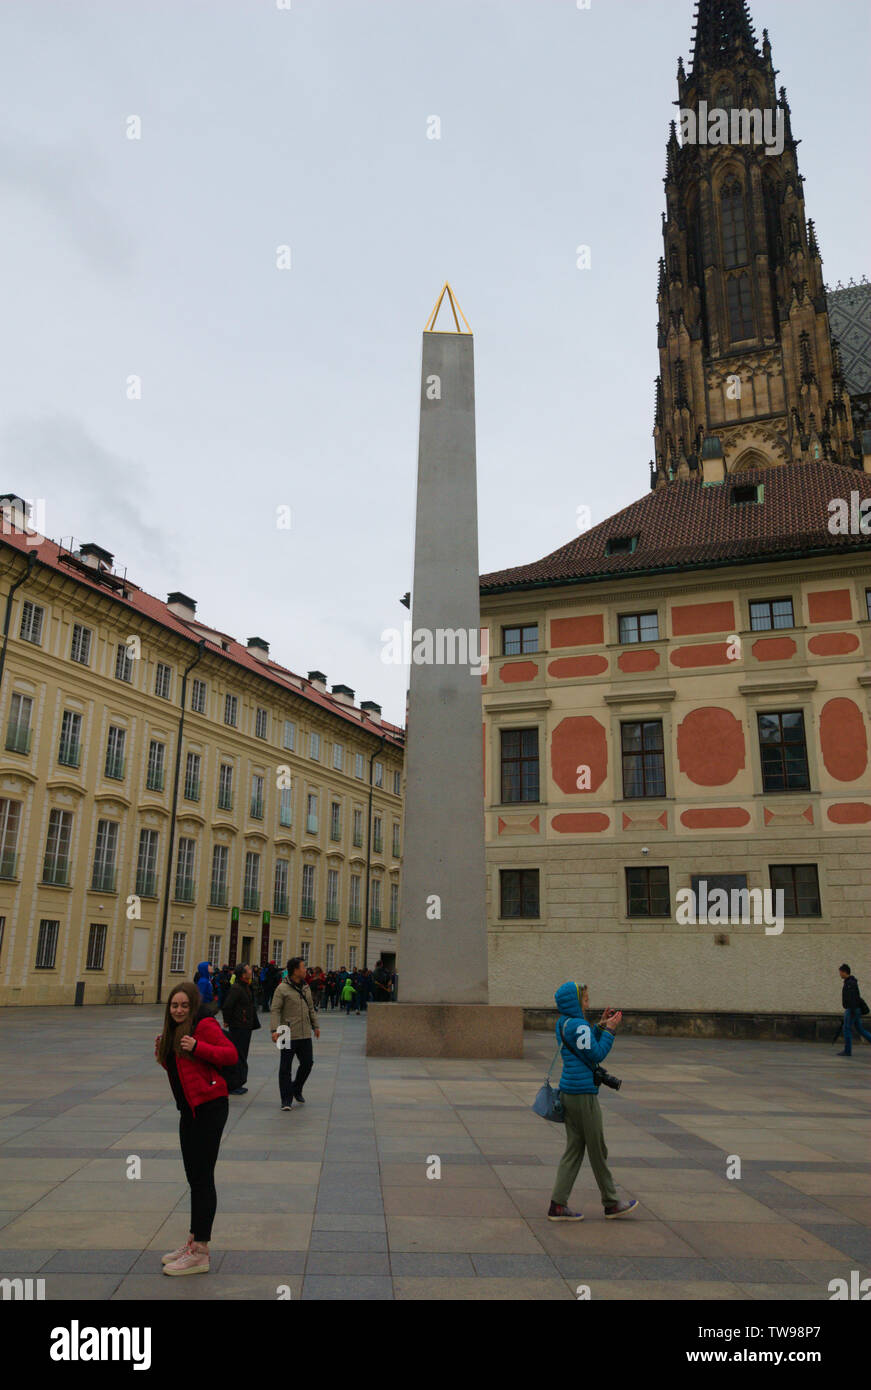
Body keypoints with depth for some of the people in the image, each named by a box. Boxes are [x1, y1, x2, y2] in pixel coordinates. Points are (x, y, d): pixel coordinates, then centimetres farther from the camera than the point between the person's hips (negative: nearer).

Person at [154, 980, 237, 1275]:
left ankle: (199, 1253, 4)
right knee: (194, 1178, 18)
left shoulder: (204, 1024, -13)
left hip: (209, 1107, -9)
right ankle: (194, 1240, 30)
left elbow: (230, 1054, -20)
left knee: (202, 1178, -3)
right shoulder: (174, 1030, 14)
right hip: (189, 1109, 9)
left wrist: (197, 1047, -30)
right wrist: (162, 1054, 4)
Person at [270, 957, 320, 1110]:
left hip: (305, 1034, 6)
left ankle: (296, 1090, 31)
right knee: (285, 1067, 2)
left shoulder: (305, 987, 12)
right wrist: (275, 1030, -22)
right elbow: (275, 1010, -13)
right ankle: (286, 1100, 11)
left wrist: (315, 1026, 20)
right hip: (289, 1034, -6)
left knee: (307, 1062, 9)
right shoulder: (282, 988, -10)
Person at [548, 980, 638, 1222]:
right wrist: (609, 1030, -9)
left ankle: (558, 1205, 11)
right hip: (583, 1094, -9)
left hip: (569, 1093, 9)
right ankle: (611, 1203, 20)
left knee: (574, 1150, 12)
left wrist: (601, 1026, 11)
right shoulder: (577, 1025, -18)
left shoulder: (563, 1023, 12)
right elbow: (596, 1054, -16)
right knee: (598, 1150, 6)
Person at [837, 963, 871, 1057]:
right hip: (854, 1010, 10)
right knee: (860, 1030, 11)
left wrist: (852, 1011, -25)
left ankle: (847, 1051, -1)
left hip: (852, 1010, -10)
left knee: (847, 1029, -4)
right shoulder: (849, 982, 17)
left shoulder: (850, 982, -15)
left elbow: (853, 997, -23)